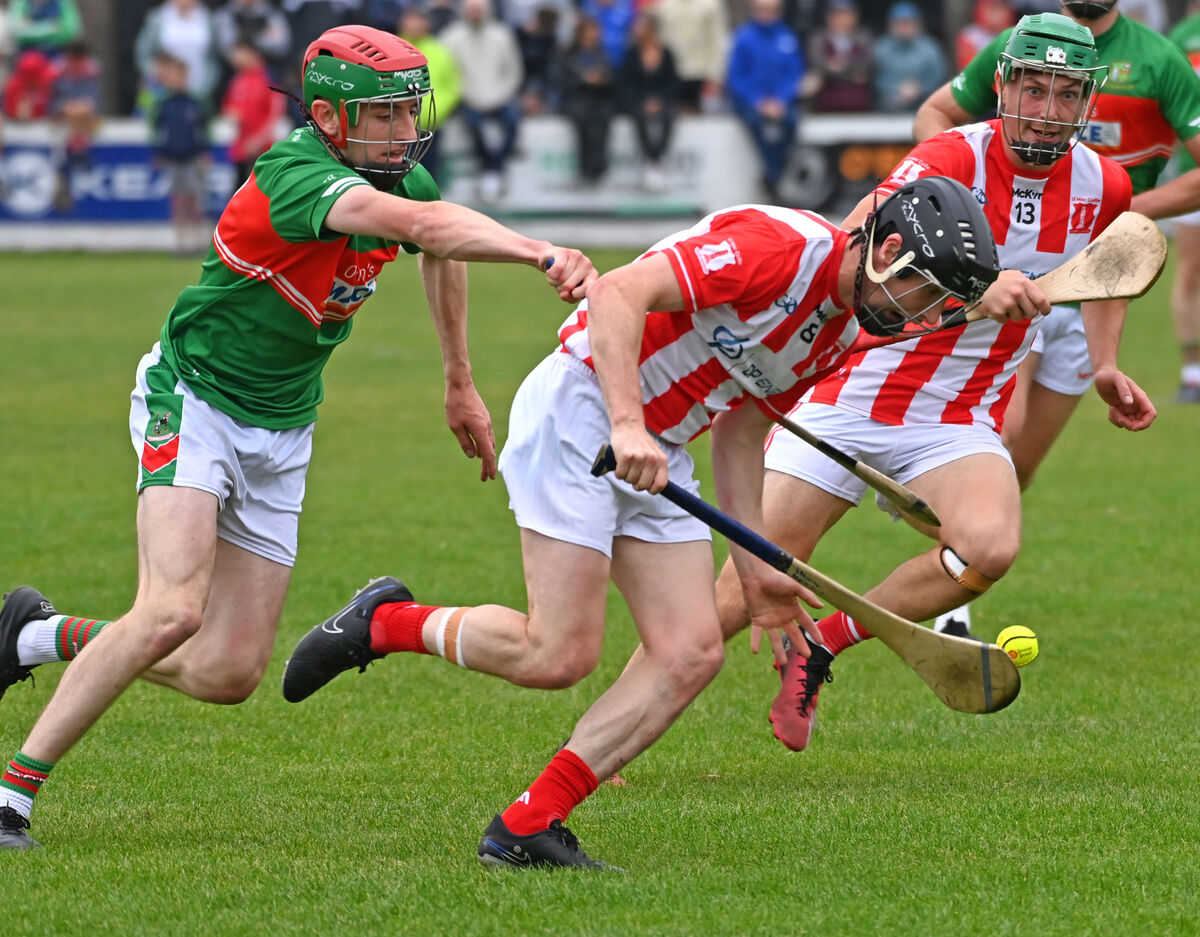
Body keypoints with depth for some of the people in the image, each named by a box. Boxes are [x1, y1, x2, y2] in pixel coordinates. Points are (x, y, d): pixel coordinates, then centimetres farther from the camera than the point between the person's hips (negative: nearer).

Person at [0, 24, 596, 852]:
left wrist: (462, 384, 26)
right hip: (194, 402, -7)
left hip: (281, 434, 7)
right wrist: (542, 253, -57)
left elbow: (440, 249, 23)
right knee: (172, 612, -26)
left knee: (228, 674, 2)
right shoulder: (295, 173, -28)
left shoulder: (405, 179, -3)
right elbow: (425, 225, -46)